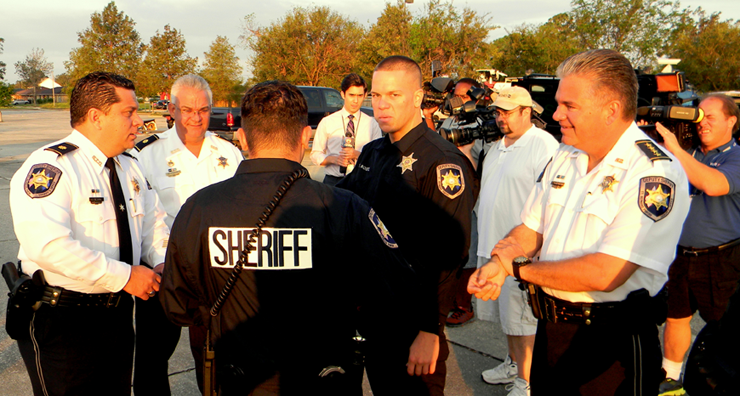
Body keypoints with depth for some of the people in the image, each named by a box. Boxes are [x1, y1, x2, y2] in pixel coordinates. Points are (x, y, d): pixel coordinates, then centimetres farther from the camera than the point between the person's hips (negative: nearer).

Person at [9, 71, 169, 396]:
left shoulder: (130, 167, 9)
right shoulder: (51, 166, -19)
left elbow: (153, 223, 16)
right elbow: (47, 244, -30)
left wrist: (162, 264, -5)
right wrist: (123, 275, -28)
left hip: (118, 313, 8)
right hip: (61, 321, -8)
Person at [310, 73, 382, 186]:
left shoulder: (372, 124, 7)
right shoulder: (327, 122, 7)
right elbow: (315, 155, 9)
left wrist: (358, 154, -13)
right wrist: (333, 159, -10)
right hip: (333, 180, 0)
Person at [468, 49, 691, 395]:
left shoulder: (656, 173, -20)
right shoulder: (564, 158, 5)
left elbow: (604, 273, -27)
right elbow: (530, 230, 8)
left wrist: (516, 269, -17)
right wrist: (497, 262, -14)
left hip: (613, 346, -6)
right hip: (549, 329, 7)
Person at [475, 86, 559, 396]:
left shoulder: (544, 146, -14)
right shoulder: (497, 147, 14)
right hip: (492, 244, 8)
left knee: (522, 318, 0)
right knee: (505, 312, 19)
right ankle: (513, 363, 36)